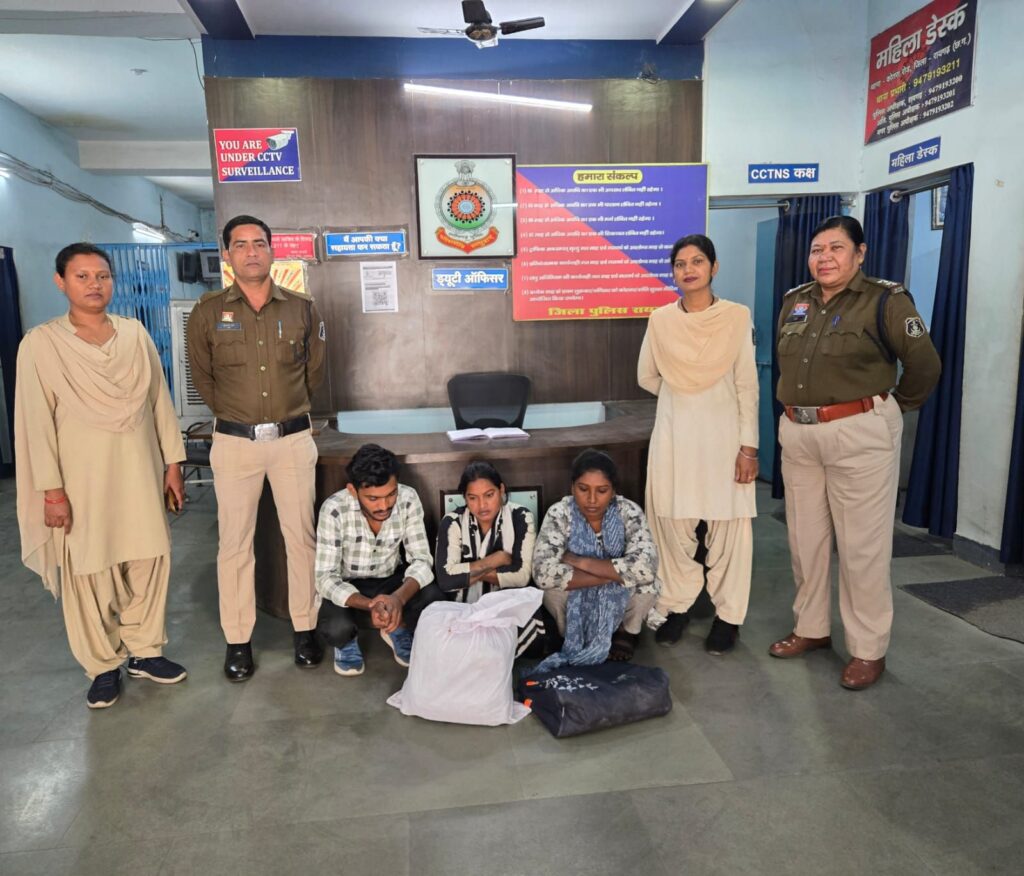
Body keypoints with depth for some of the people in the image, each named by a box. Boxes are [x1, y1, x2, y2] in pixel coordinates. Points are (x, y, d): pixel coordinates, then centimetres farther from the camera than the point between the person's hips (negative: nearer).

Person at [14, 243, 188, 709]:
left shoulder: (135, 334, 4)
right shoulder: (41, 344, -6)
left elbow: (159, 400, 7)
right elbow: (37, 421, -7)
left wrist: (172, 461, 6)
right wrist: (51, 489, -9)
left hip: (139, 469, 3)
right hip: (82, 475, -3)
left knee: (149, 560, 8)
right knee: (88, 572, 5)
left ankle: (145, 651, 27)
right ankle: (102, 666, 23)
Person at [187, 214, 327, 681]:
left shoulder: (302, 308, 2)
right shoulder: (208, 311, 0)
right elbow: (202, 376, 11)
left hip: (293, 437, 1)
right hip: (234, 441, 0)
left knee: (301, 536, 5)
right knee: (235, 542, 5)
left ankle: (305, 629, 20)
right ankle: (238, 641, 17)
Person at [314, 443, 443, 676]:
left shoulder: (408, 499, -22)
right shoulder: (334, 510, -28)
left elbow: (421, 560, -20)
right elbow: (326, 578, -27)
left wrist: (398, 597, -41)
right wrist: (370, 605, -44)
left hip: (389, 579, 2)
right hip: (345, 585, -2)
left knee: (434, 602, -26)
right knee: (336, 627, -32)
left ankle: (398, 630, 10)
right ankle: (347, 641, 8)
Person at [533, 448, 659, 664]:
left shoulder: (629, 513, -23)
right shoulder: (559, 514, -24)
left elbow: (646, 569, -37)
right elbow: (543, 573, -37)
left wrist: (579, 562, -34)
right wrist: (615, 574, -35)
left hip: (620, 598, 1)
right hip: (576, 598, 0)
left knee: (646, 586, -29)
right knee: (553, 591, -30)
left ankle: (627, 631, 6)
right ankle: (574, 637, 3)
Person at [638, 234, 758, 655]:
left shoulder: (737, 317, -3)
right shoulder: (660, 319, 2)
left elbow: (747, 386, -4)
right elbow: (646, 378, 13)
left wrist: (749, 445, -8)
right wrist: (682, 395, 11)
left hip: (723, 432, -2)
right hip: (674, 432, 2)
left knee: (728, 524, 2)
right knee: (672, 523, 5)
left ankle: (728, 613, 17)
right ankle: (677, 604, 22)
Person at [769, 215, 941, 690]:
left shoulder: (885, 300, -8)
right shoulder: (794, 301, 10)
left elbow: (924, 365, -2)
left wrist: (889, 408, 7)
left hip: (860, 433, -6)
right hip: (797, 433, 6)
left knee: (862, 544, 1)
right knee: (805, 538, 13)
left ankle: (869, 650, 16)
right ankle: (811, 628, 29)